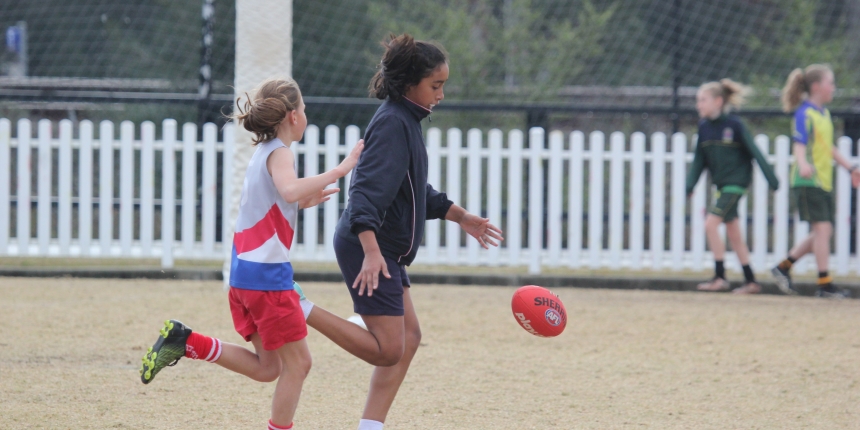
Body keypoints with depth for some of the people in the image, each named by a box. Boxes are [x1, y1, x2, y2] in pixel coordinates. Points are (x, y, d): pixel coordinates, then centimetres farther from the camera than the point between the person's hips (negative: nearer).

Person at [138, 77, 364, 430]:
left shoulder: (262, 153, 17)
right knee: (297, 363, 1)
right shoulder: (279, 153, -11)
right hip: (268, 272, -9)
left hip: (244, 270, 9)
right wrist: (340, 170, -32)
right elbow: (289, 189, -34)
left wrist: (302, 203, 26)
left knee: (267, 367, 13)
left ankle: (184, 341, 4)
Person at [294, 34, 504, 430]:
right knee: (387, 350, -10)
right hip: (366, 247, -11)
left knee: (408, 338, 13)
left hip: (383, 249, 11)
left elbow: (418, 191, 28)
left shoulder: (407, 121, 14)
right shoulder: (392, 124, -18)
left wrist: (461, 217, 34)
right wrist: (371, 251, -40)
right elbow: (368, 190, -29)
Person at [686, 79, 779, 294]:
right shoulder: (704, 127, 5)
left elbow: (754, 152, -10)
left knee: (711, 224, -16)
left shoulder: (734, 125, -13)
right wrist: (690, 183, 0)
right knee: (734, 234, 9)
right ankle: (751, 282, 17)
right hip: (722, 185, 7)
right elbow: (699, 159, 11)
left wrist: (771, 178, -9)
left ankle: (720, 278, -10)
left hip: (736, 181, -7)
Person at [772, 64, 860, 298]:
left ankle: (784, 267, 20)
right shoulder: (804, 114, -11)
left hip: (824, 182, 9)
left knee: (822, 233, 9)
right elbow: (799, 145, -24)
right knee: (822, 228, -12)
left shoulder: (824, 114, 16)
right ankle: (824, 284, -8)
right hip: (807, 183, -9)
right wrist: (803, 164, -43)